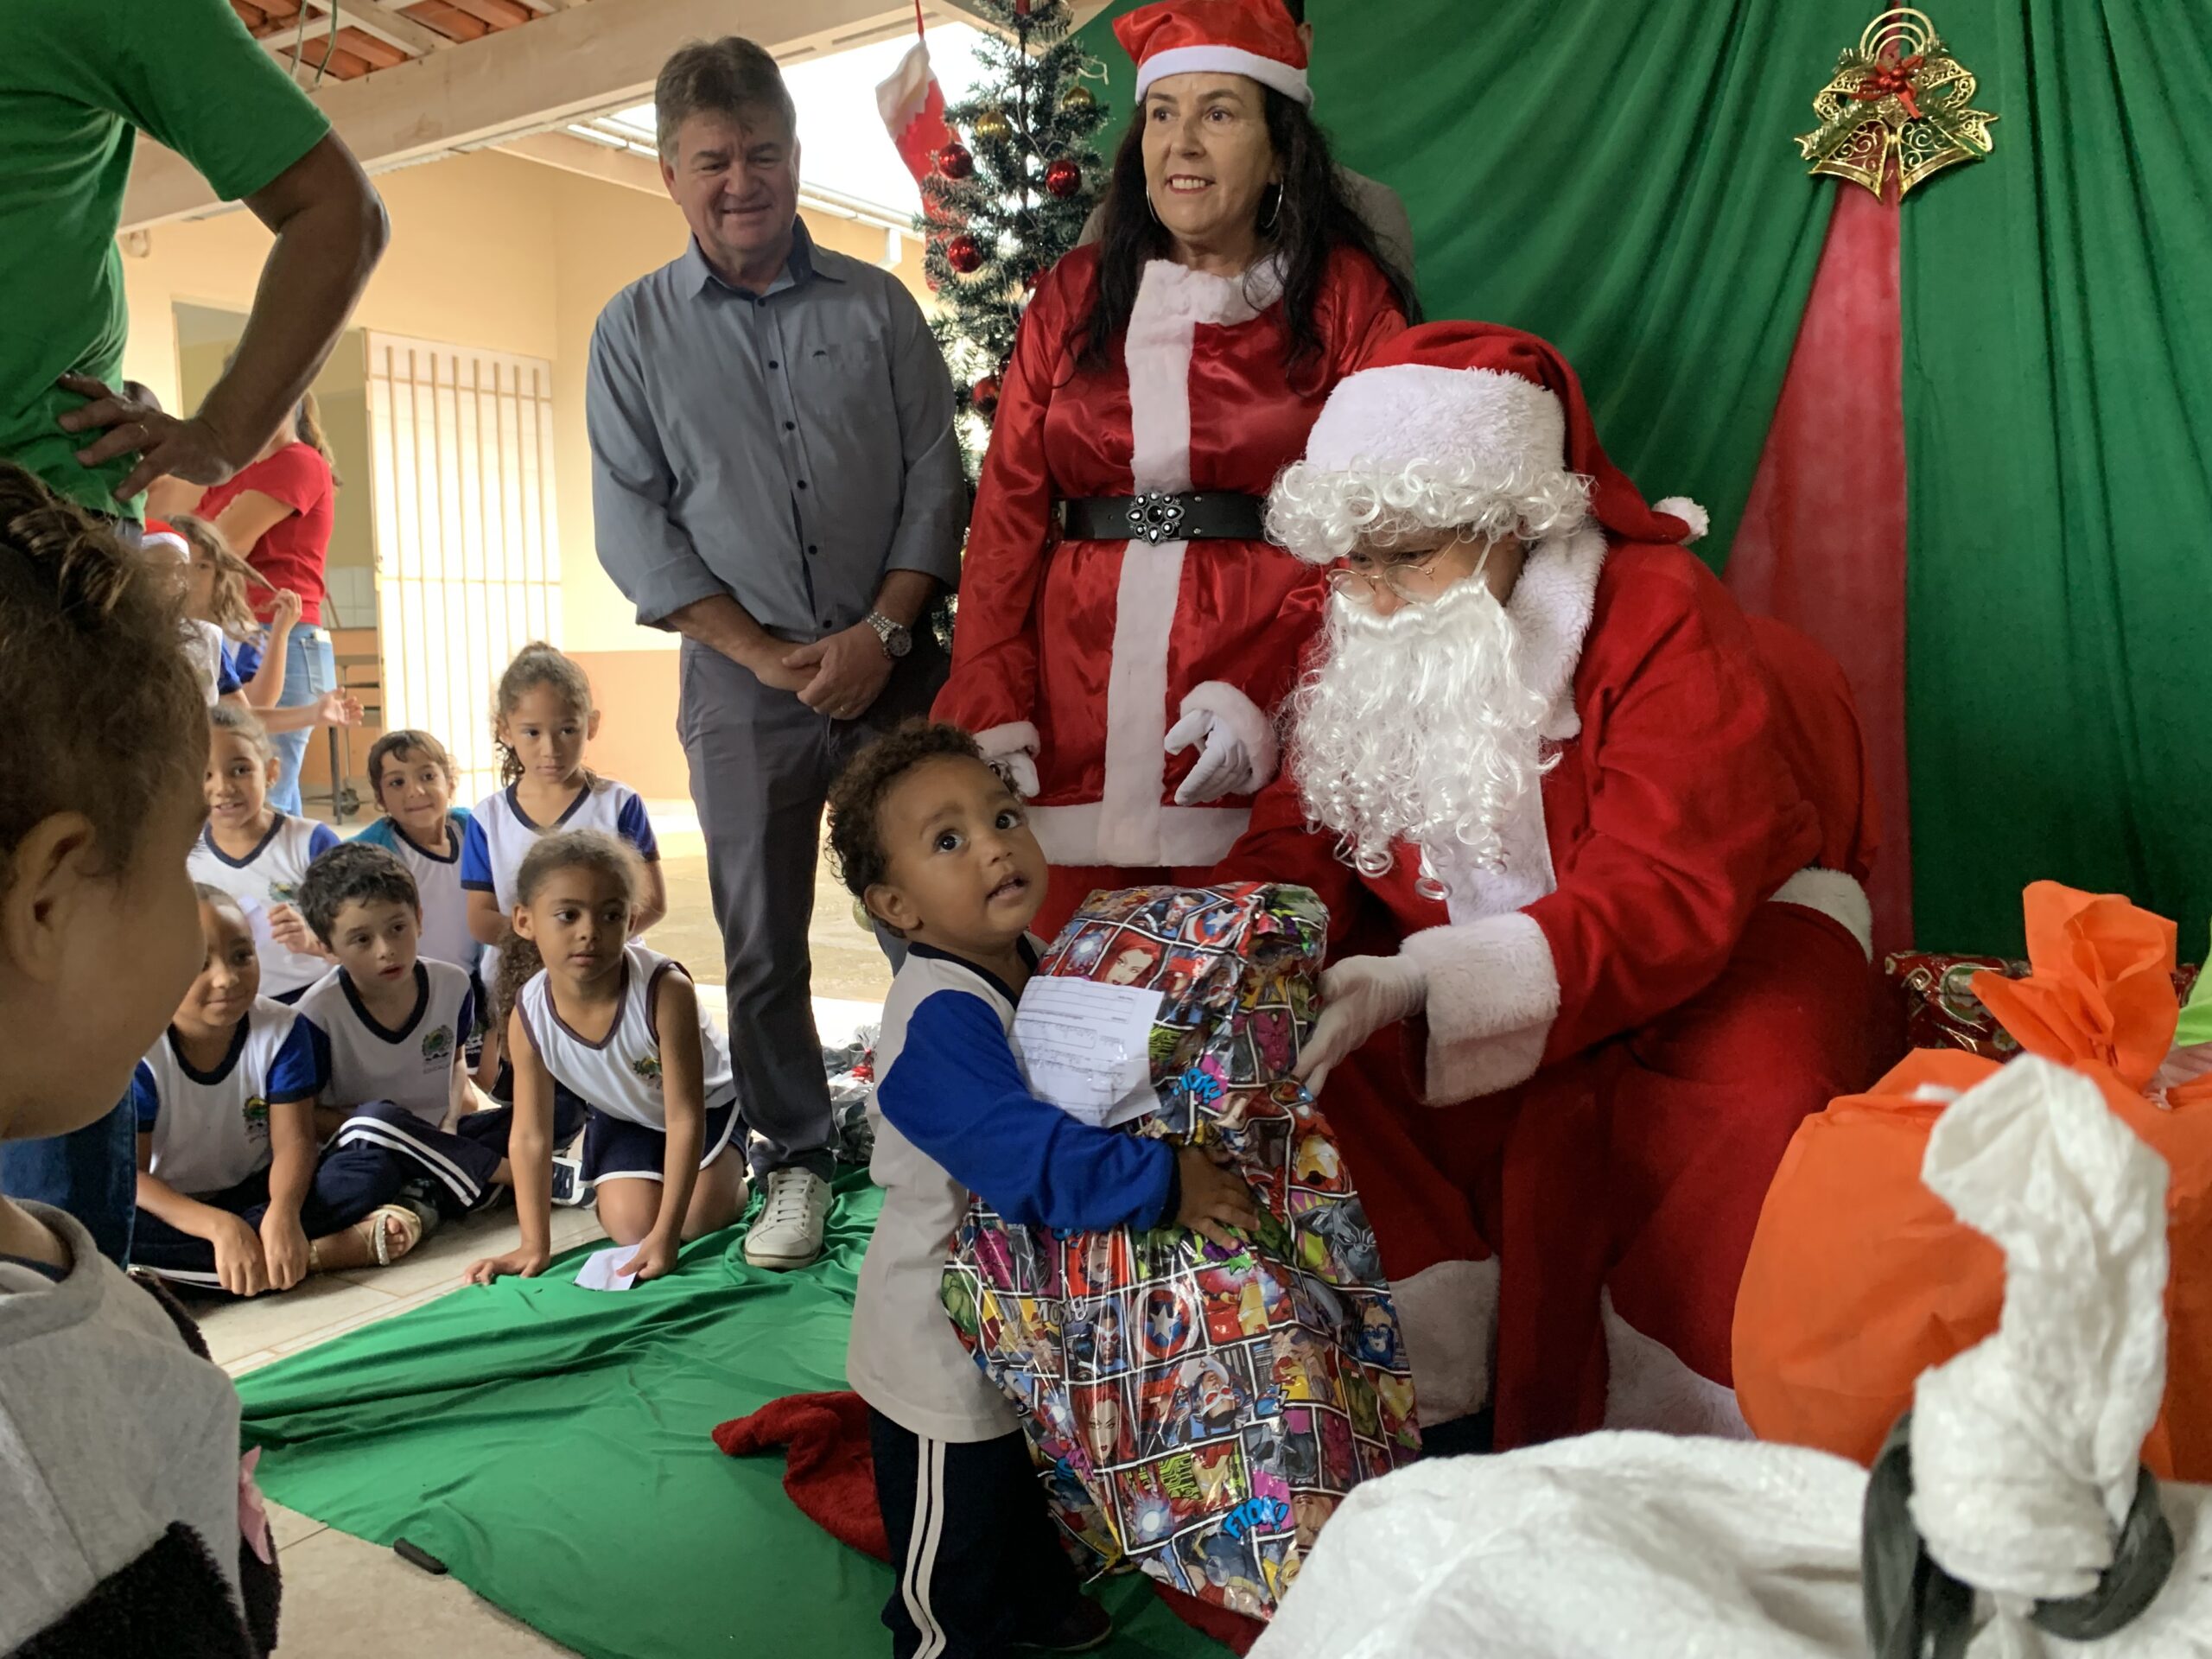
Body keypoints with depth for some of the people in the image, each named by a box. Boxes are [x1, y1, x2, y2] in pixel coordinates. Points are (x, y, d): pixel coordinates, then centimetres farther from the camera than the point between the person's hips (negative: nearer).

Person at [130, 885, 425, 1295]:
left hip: (258, 1193, 2)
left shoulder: (283, 1030, -10)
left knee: (378, 1165, -20)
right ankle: (318, 1253, -32)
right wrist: (220, 1227, -36)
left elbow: (293, 1142, -14)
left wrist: (282, 1214, -37)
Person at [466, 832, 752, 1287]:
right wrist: (534, 1245, -19)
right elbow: (531, 1137, -16)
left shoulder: (665, 990, -39)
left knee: (699, 1218, -17)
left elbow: (686, 1117, -34)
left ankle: (733, 1181, 18)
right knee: (629, 1224, -12)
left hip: (709, 1104, -3)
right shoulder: (530, 1017, -27)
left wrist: (666, 1234, -35)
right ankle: (654, 1176, 22)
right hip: (623, 1116, 3)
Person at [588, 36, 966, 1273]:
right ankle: (797, 1160, 22)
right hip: (743, 681, 0)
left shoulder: (877, 305, 6)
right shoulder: (635, 330, 5)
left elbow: (935, 476, 3)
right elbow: (636, 527, 1)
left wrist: (881, 630, -10)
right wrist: (767, 655, -8)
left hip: (893, 661, 0)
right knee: (764, 946, 6)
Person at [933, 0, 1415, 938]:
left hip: (1265, 731, -2)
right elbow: (1007, 513, 8)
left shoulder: (1345, 297, 5)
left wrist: (1273, 694, -17)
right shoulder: (1073, 297, 13)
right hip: (1078, 720, 3)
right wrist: (991, 707, -4)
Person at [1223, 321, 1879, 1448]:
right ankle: (1424, 1382, -5)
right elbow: (1305, 835, -1)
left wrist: (1424, 985, -44)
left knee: (1750, 1097, -31)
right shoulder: (1368, 639, -3)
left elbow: (1668, 901, -31)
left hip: (1718, 941, -3)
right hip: (1469, 963, 4)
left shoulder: (1662, 621, -22)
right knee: (1320, 1059, -20)